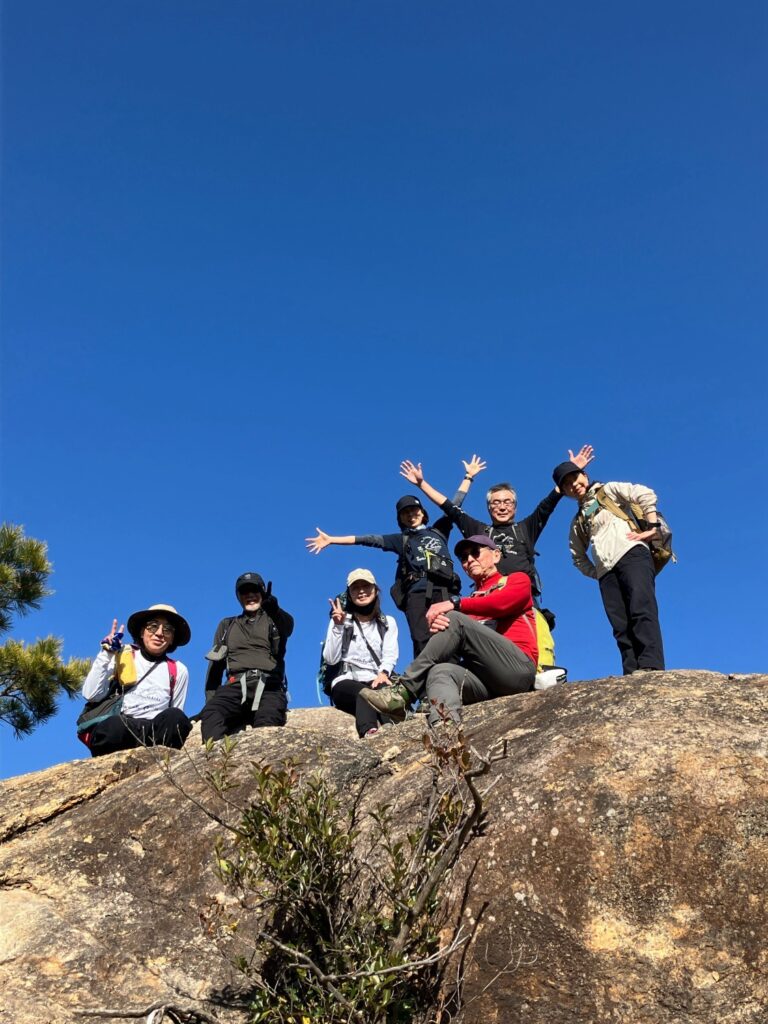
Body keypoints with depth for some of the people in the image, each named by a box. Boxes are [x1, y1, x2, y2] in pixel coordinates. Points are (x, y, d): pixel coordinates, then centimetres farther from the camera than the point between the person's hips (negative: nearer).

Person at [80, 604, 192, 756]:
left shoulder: (178, 671, 16)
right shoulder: (121, 657, 10)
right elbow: (91, 695, -3)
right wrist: (106, 654, -5)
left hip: (153, 735, 2)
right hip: (116, 730, -2)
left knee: (175, 718, -32)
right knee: (116, 725, -38)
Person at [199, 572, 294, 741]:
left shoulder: (274, 620, 22)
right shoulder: (227, 625, 30)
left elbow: (288, 626, -5)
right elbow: (216, 664, 26)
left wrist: (273, 607, -30)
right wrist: (210, 698, 8)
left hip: (268, 686, -1)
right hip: (237, 685, 2)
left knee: (268, 720, -37)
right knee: (211, 714, -34)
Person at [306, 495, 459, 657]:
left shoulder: (438, 531, 28)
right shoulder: (401, 539, 25)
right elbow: (369, 539, 20)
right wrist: (330, 539, 15)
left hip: (444, 590, 0)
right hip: (417, 592, 0)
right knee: (422, 641, -20)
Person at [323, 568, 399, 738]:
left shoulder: (388, 623, 19)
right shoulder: (341, 620, 14)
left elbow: (390, 655, 3)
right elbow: (330, 659, 2)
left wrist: (383, 673, -19)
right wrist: (338, 627, -9)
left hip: (376, 681, 2)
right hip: (346, 683, -1)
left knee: (385, 690, -35)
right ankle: (369, 732, -65)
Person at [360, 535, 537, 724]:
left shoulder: (518, 580, 18)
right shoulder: (470, 600, 28)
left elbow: (504, 603, -8)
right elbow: (456, 645, 9)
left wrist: (456, 604, -12)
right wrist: (437, 626, -14)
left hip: (518, 668, -4)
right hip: (485, 680, 4)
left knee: (455, 619, -19)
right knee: (440, 671, -29)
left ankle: (403, 692, -20)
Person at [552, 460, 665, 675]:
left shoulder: (608, 491, 16)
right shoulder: (578, 522, 30)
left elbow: (645, 494, 2)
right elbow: (578, 557, 35)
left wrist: (652, 528, -6)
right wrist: (595, 573, 19)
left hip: (631, 553, -6)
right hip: (606, 571, 6)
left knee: (641, 608, -26)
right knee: (621, 627, -10)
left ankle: (651, 667, -40)